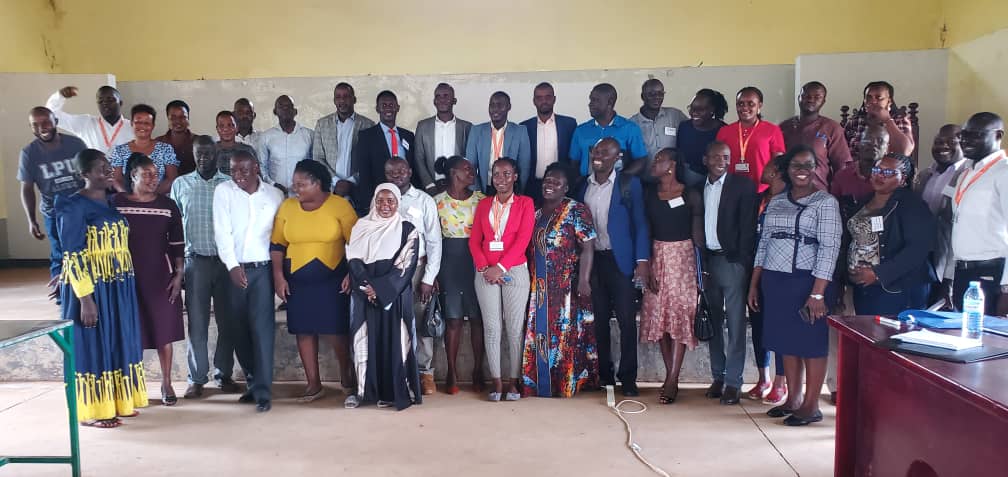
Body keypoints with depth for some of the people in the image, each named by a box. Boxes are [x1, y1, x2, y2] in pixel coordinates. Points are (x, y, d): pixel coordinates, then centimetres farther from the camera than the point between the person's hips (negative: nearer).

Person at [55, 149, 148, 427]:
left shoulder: (111, 202, 10)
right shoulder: (75, 206, -13)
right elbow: (72, 257, -16)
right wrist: (85, 298, -20)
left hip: (118, 288, 8)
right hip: (91, 289, -8)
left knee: (118, 344, 13)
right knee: (93, 347, 1)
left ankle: (116, 402, 25)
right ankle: (91, 411, 13)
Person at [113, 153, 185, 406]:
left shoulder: (168, 205, 2)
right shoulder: (115, 203, -1)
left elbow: (177, 244, 3)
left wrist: (179, 274, -2)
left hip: (161, 277, 1)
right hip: (127, 277, 0)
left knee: (164, 330, 5)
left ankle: (166, 384, 15)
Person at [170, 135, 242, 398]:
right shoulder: (180, 184, 7)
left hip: (226, 260, 0)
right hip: (195, 260, 0)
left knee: (227, 320, 4)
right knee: (197, 322, 3)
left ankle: (224, 374, 17)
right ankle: (197, 378, 12)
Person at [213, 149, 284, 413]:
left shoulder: (274, 194, 4)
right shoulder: (223, 191, 2)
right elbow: (222, 232, -4)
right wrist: (232, 265, -12)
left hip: (263, 268, -2)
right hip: (235, 269, 2)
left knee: (262, 327, -9)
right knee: (241, 329, 8)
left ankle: (263, 390, -7)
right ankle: (253, 380, 24)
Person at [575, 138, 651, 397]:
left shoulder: (629, 183, -1)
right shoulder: (583, 186, 10)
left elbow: (640, 223, -3)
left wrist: (642, 260, -12)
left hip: (620, 259, -3)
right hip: (591, 259, 4)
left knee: (627, 320, -2)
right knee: (599, 320, 9)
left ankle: (628, 378, 6)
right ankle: (604, 373, 19)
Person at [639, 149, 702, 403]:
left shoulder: (691, 195, -3)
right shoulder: (649, 194, 5)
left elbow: (698, 235, -2)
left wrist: (701, 269, -5)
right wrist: (646, 267, -6)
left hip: (682, 258, -3)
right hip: (656, 258, 3)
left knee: (679, 315, -5)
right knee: (659, 316, 3)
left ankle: (671, 381, -3)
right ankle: (671, 378, 12)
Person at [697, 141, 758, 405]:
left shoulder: (743, 185, -2)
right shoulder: (699, 188, 12)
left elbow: (748, 226, -7)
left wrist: (742, 262, -13)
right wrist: (700, 261, 1)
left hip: (732, 262, -5)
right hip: (707, 261, 5)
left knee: (735, 324, -1)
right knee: (713, 322, 10)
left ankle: (733, 382, 4)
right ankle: (717, 377, 20)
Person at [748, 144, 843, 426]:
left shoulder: (825, 203, -5)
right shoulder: (776, 202, 12)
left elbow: (829, 248, -12)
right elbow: (763, 243, 14)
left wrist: (817, 294, -18)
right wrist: (754, 284, 12)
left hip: (806, 281, -5)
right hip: (775, 281, 6)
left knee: (811, 342, 2)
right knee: (786, 341, 12)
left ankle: (811, 405, 13)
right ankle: (793, 399, 24)